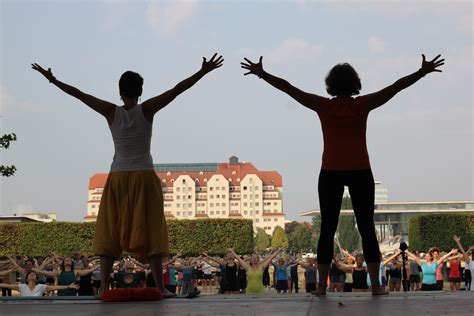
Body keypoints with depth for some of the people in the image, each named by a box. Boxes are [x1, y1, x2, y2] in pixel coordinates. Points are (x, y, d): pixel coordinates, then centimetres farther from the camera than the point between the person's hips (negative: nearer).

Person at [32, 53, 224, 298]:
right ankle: (160, 286, -6)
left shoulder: (111, 112, -2)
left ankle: (104, 286, 1)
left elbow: (79, 94, 1)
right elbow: (177, 89, -6)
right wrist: (203, 72, -3)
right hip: (145, 177, -1)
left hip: (118, 178, 1)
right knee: (149, 233, -1)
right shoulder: (147, 110, -4)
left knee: (110, 233, 6)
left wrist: (52, 80, 9)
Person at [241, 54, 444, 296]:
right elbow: (396, 87, -1)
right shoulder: (362, 105, -3)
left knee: (327, 229, 4)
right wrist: (423, 72, 5)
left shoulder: (323, 106, -2)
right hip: (360, 172, 0)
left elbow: (289, 88, 1)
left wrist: (261, 73, 7)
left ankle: (322, 285, 0)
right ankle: (375, 285, -1)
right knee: (367, 229, 3)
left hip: (331, 173, 0)